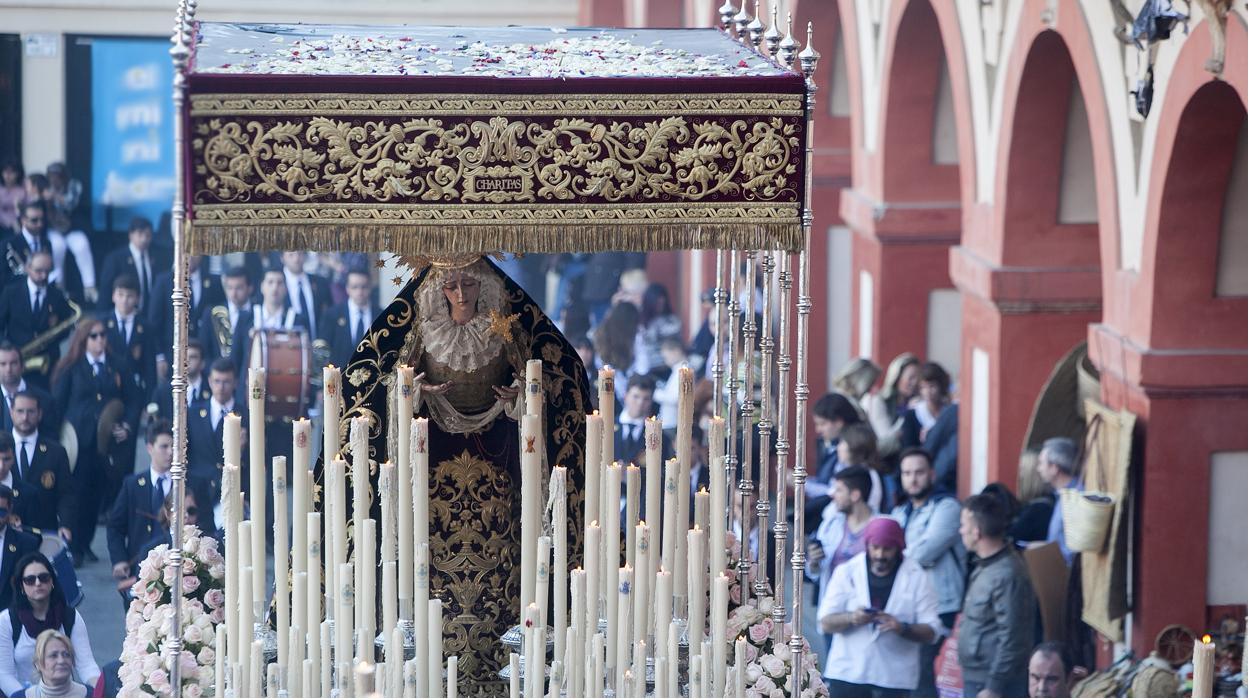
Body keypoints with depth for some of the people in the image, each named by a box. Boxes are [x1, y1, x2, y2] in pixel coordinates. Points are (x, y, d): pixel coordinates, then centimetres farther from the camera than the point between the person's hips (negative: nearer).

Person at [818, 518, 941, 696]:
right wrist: (850, 618, -21)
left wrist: (902, 628, -24)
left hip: (894, 678, -1)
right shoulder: (846, 572, 3)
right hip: (847, 674, 1)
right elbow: (825, 622, 0)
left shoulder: (916, 577, 0)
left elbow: (931, 633, -4)